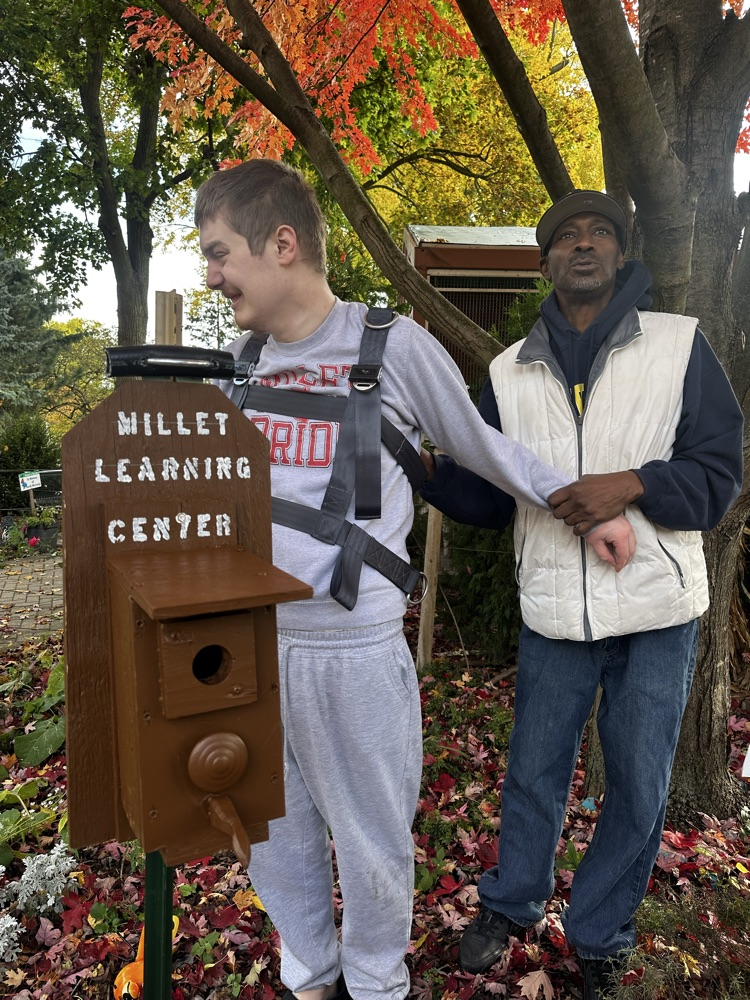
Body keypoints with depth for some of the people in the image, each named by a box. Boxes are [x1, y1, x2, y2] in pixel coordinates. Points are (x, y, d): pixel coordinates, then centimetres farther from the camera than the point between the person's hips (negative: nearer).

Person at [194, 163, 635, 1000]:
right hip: (251, 643, 6)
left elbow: (482, 447, 2)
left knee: (369, 846, 15)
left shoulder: (393, 348, -10)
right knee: (274, 840, 21)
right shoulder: (244, 357, 8)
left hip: (351, 653, -5)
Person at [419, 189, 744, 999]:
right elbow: (489, 496, 7)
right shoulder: (510, 372, 6)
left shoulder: (679, 343, -1)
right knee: (533, 772, 16)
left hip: (656, 610, -1)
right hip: (554, 613, 2)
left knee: (638, 788, 12)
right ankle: (509, 907, 43)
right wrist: (431, 469, -11)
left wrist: (632, 485, -20)